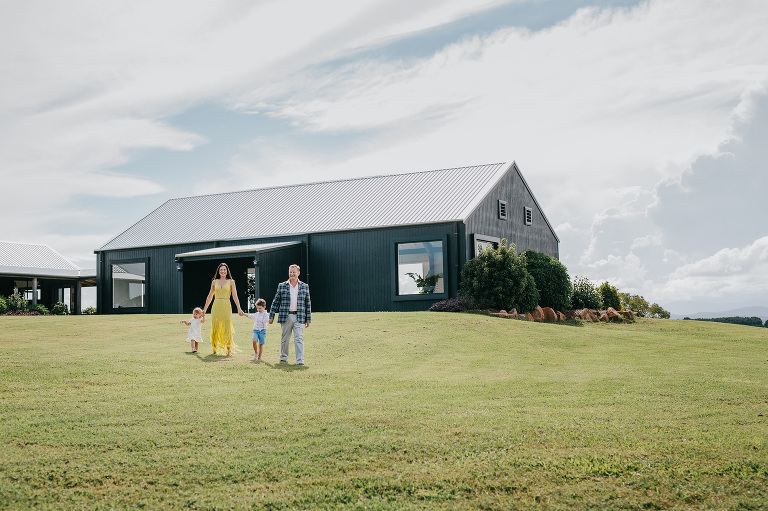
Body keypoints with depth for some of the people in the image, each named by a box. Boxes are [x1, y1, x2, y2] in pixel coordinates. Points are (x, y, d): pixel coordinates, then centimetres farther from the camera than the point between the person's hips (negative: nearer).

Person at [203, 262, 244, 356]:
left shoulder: (231, 282, 4)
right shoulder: (214, 282, 10)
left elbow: (235, 296, -3)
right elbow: (210, 297, 17)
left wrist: (239, 308, -14)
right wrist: (205, 309, 18)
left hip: (226, 307, -2)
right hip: (216, 307, 2)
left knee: (227, 329, -4)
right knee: (215, 329, 3)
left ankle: (229, 350, 1)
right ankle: (215, 349, 14)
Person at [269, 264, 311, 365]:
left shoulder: (304, 287, 8)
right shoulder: (282, 286, 6)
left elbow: (308, 304, 10)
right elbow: (275, 302, 8)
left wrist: (308, 319, 7)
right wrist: (271, 316, 4)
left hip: (299, 317, 0)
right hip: (285, 317, 0)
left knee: (299, 339, -7)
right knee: (285, 339, 9)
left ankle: (300, 360, -8)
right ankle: (283, 357, 26)